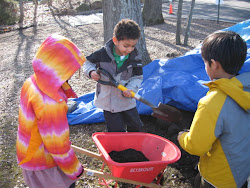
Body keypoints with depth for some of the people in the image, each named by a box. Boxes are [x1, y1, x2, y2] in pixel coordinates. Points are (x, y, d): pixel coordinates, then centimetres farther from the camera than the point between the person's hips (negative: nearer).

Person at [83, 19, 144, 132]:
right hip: (108, 100, -2)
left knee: (136, 127, 15)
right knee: (116, 131, 5)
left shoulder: (135, 57, -8)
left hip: (127, 100, 3)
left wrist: (131, 89, -21)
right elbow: (87, 62, 2)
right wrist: (91, 72, -19)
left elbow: (137, 77, -2)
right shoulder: (103, 54, -15)